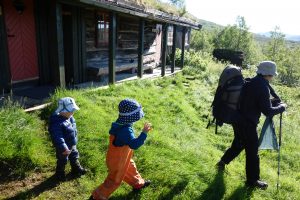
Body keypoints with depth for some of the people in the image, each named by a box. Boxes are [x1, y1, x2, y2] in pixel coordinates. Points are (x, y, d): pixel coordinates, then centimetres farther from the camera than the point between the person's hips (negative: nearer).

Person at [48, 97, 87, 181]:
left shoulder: (70, 118, -6)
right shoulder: (57, 123, -34)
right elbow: (58, 138, -34)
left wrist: (74, 142, 19)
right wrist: (64, 148, -33)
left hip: (72, 145, 8)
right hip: (63, 147, -8)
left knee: (74, 157, 26)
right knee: (62, 161, 15)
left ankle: (76, 169, 49)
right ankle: (59, 174, 41)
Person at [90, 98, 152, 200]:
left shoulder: (120, 124, -7)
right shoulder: (125, 130, -37)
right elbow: (134, 144, -44)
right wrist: (144, 133, -43)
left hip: (120, 157, 9)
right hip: (118, 161, -9)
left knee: (130, 169, 29)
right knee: (115, 181, 12)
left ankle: (138, 183, 53)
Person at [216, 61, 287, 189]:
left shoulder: (251, 82, 7)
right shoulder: (263, 87, -18)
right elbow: (267, 111, -18)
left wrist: (274, 102, 11)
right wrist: (281, 107, -1)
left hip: (238, 120, 9)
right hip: (248, 123, -8)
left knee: (238, 144, 26)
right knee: (252, 151, 5)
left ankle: (223, 162, 39)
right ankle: (252, 180, 19)